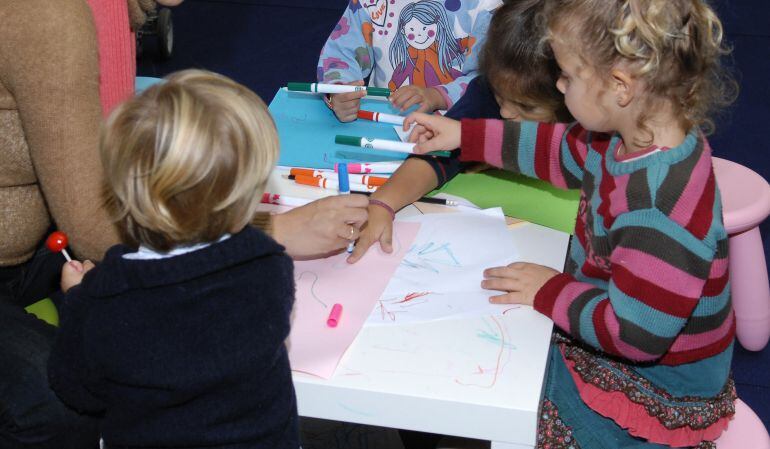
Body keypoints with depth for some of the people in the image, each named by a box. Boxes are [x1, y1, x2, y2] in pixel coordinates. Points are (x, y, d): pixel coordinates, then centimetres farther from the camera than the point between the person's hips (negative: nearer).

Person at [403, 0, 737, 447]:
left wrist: (551, 291, -17)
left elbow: (636, 333, -32)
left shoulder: (661, 202, -36)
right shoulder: (631, 138, -7)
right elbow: (562, 150, 15)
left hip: (654, 397, -9)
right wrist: (463, 135, 17)